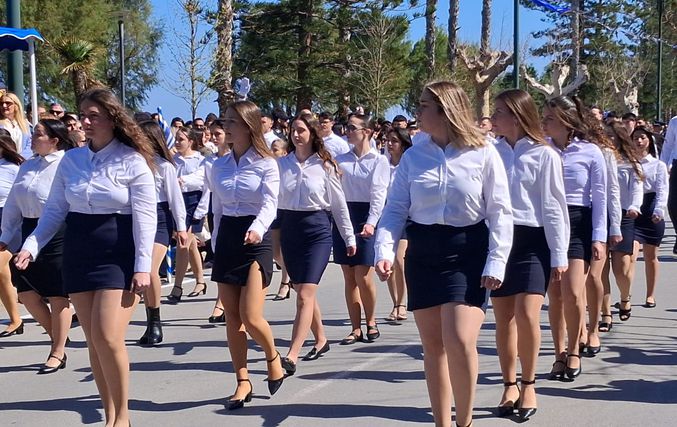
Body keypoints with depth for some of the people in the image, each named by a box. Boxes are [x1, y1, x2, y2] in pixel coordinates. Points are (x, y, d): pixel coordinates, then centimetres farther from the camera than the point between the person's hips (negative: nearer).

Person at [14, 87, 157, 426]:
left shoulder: (133, 161, -6)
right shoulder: (71, 159, 6)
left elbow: (145, 217, -8)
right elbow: (54, 210, 8)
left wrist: (143, 265, -13)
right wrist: (31, 245, -6)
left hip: (119, 255, -5)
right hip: (78, 254, 5)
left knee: (108, 338, -14)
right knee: (93, 341, 7)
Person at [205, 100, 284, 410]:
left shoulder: (266, 165, -7)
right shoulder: (219, 166, 9)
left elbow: (270, 204, -19)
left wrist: (256, 229, -39)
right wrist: (215, 244, 15)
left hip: (255, 240, -5)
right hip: (225, 239, 6)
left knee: (250, 316, -14)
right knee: (232, 318, 5)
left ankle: (273, 358, 16)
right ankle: (243, 381, 14)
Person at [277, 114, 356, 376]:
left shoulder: (325, 166, 0)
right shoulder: (282, 164, 6)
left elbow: (339, 204, 5)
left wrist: (349, 238, 7)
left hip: (317, 230, -4)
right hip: (289, 229, 4)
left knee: (305, 295, -13)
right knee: (304, 293, 13)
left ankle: (291, 357, -19)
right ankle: (320, 340, 32)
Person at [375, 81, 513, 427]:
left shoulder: (482, 153, -5)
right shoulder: (413, 155, 4)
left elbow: (500, 211, -4)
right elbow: (395, 209, 2)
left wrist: (496, 262, -11)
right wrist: (385, 250, -13)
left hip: (467, 251, -4)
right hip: (422, 251, 4)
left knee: (459, 341, -15)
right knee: (433, 345, 8)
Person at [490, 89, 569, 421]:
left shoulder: (543, 154, -5)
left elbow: (553, 207, -4)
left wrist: (559, 255, -5)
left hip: (532, 241, -4)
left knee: (527, 315, -13)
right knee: (503, 319, 7)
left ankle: (528, 385, 6)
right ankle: (509, 385, 20)